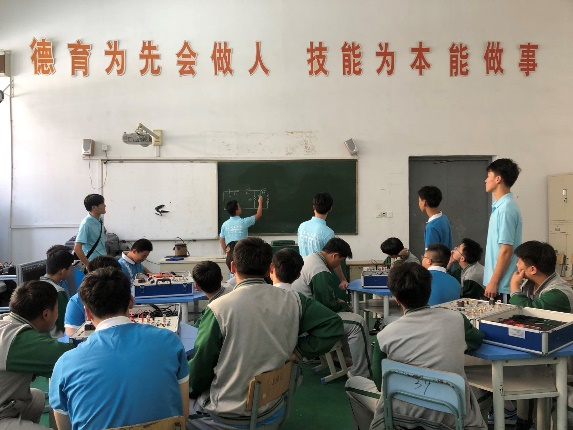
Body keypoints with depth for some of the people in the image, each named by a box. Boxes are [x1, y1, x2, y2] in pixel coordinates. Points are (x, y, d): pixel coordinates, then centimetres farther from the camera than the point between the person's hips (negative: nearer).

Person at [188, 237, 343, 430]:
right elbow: (333, 325, -7)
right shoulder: (292, 301, -10)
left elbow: (201, 366, -12)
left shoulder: (219, 309, -21)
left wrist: (187, 389, 7)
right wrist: (297, 350, -3)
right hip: (271, 411, 5)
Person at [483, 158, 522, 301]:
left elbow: (506, 251, -20)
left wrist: (493, 282, -17)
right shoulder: (500, 206, 10)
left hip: (502, 285, -9)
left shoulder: (505, 209, -18)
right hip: (499, 283, 9)